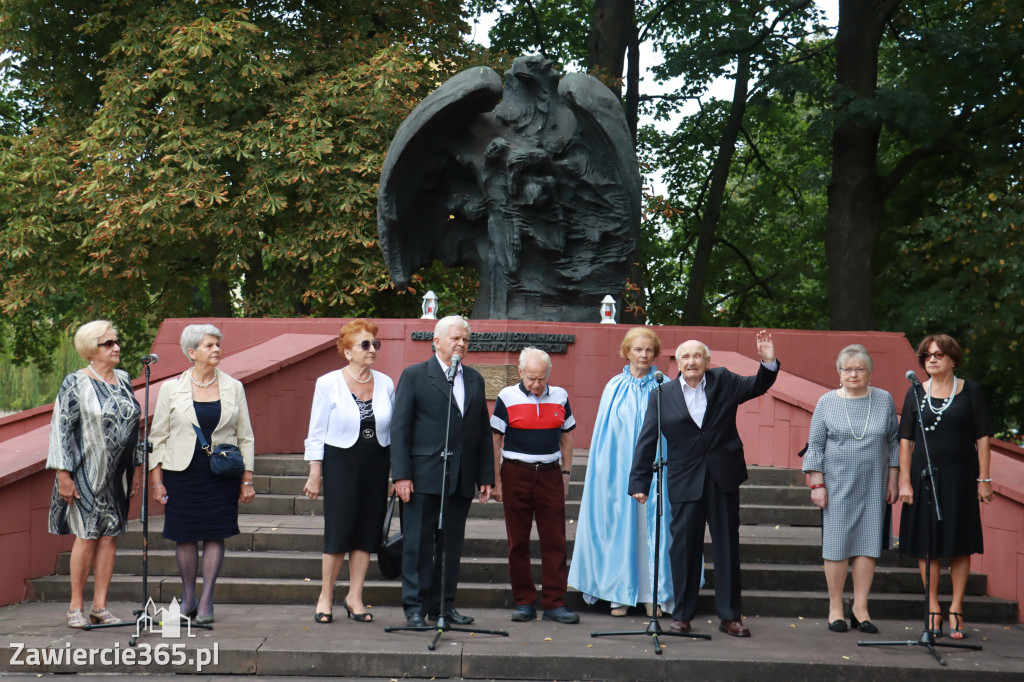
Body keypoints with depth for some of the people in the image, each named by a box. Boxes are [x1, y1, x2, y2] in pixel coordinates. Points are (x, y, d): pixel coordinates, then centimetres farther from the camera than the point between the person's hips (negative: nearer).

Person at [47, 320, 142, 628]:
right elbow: (61, 429, -8)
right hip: (87, 473, -5)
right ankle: (75, 606, 7)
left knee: (110, 536, 5)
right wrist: (63, 474, -13)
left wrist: (137, 467, 14)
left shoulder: (123, 379, 10)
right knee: (86, 536, -5)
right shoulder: (75, 383, -7)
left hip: (117, 474, 6)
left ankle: (99, 607, 11)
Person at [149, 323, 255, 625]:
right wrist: (156, 479, -2)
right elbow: (158, 436, 4)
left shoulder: (233, 387, 5)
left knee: (215, 534, 0)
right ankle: (188, 597, 20)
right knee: (185, 536, 3)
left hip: (222, 474, 1)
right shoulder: (171, 388, 1)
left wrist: (247, 479, 3)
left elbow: (245, 436, 8)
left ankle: (206, 600, 9)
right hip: (182, 473, -1)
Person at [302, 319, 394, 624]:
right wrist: (315, 473, -5)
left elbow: (393, 429, 10)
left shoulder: (385, 384, 5)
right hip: (341, 463, -3)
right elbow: (316, 432, -1)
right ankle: (325, 597, 11)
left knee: (367, 530, 5)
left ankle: (355, 597, 16)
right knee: (339, 530, -3)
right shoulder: (328, 384, -4)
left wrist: (397, 472, 7)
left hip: (376, 464, 4)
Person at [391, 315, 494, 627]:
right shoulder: (414, 376, 0)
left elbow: (483, 431, 14)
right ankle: (414, 607, 8)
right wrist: (401, 474, -11)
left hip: (461, 478, 5)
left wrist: (486, 476, 9)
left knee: (452, 544, 9)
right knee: (418, 544, 0)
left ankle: (443, 604, 18)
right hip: (424, 476, -4)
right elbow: (399, 427, -4)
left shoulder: (474, 379, 14)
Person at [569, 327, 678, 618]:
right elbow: (604, 433, 7)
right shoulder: (615, 388, 5)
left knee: (652, 527, -1)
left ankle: (653, 593, 8)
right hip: (619, 470, 1)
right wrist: (605, 472, 2)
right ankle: (621, 593, 11)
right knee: (619, 526, 2)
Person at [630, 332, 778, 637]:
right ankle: (682, 614, 14)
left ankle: (730, 616, 15)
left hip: (724, 478, 2)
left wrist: (768, 363, -11)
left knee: (728, 546, 7)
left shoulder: (723, 381, 5)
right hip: (685, 482, -1)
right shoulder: (663, 395, 1)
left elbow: (757, 387, 10)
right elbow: (646, 441, 1)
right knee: (684, 547, 3)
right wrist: (639, 482, -3)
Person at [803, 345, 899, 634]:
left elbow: (893, 442, 10)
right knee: (836, 544, 0)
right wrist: (816, 484, -3)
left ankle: (860, 609, 8)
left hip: (873, 485, 1)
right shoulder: (827, 402, 1)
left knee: (868, 544, 0)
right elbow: (815, 446, 2)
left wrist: (892, 481, 6)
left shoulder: (884, 400, 5)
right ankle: (835, 608, 9)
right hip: (836, 484, -1)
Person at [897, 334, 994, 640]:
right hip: (924, 475, 1)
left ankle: (956, 609, 14)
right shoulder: (916, 393, 5)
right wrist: (904, 480, -4)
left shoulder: (970, 391, 1)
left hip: (959, 476, -1)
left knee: (960, 544, 3)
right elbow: (905, 439, 4)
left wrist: (983, 479, -5)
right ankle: (933, 609, 13)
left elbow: (982, 437, 1)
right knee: (927, 544, 4)